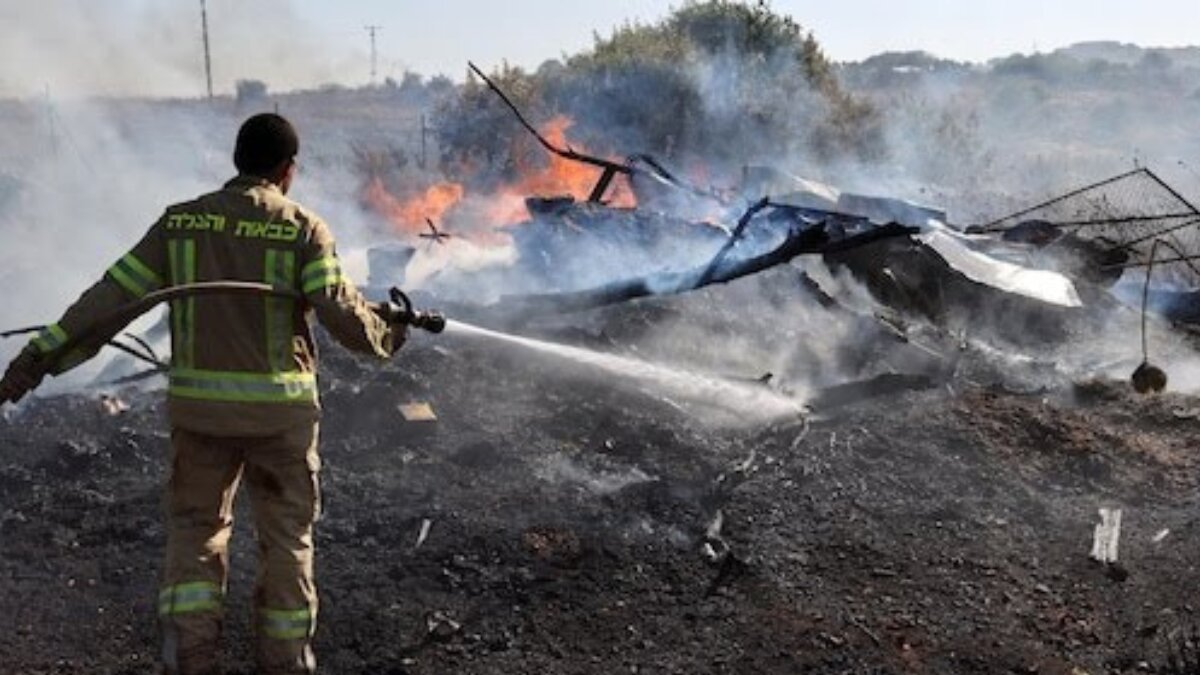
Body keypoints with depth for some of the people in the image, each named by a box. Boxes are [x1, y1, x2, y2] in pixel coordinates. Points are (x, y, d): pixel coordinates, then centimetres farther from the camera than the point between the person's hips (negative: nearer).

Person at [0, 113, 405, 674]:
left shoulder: (181, 222, 1)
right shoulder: (303, 229, -7)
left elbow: (112, 296, -2)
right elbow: (341, 313, -13)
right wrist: (387, 334, 8)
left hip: (198, 405, 2)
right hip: (280, 407, -2)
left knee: (195, 527, 18)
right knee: (285, 534, 14)